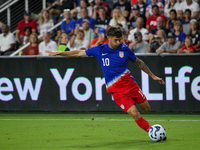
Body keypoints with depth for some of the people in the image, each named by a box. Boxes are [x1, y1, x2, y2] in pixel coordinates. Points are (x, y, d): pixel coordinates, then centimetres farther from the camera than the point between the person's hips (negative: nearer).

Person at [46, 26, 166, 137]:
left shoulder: (125, 49, 0)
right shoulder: (100, 50, -3)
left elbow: (139, 63, 15)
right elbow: (78, 53, 7)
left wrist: (153, 76, 18)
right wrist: (58, 53, 7)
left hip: (129, 83, 2)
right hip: (116, 90, -2)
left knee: (146, 109, 4)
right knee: (134, 113, -15)